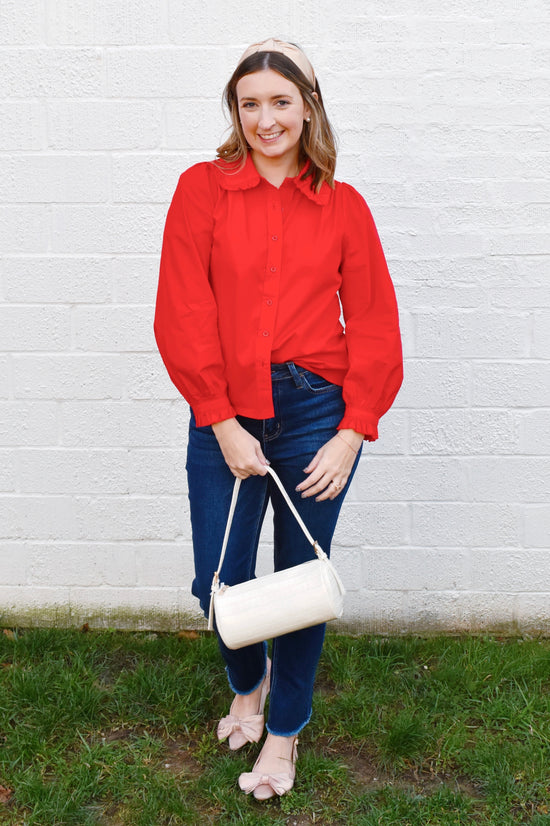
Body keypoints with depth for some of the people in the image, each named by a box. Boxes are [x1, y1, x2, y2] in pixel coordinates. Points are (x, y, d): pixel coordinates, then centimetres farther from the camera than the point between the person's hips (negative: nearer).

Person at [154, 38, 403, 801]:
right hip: (226, 419, 0)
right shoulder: (204, 189, 1)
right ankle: (248, 682, 41)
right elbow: (183, 314, -5)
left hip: (316, 413, 0)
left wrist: (352, 433, -6)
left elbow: (374, 323, 2)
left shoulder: (343, 206, 4)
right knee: (219, 584, 6)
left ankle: (285, 729, 34)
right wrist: (222, 422, -10)